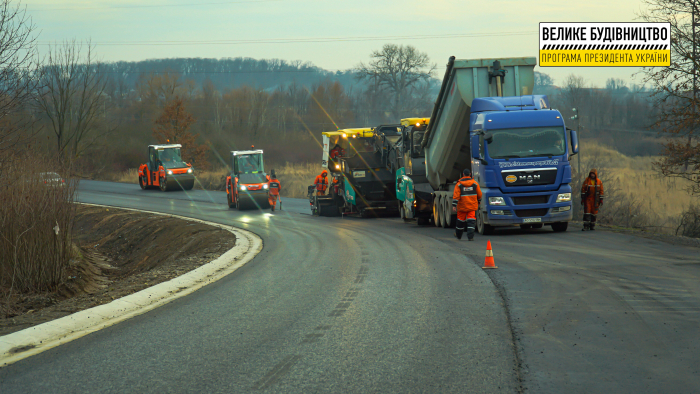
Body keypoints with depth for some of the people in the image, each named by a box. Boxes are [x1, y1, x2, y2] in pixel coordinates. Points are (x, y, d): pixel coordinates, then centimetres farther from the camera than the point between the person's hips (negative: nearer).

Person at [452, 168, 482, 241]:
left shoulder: (459, 184, -4)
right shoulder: (475, 184, 1)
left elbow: (456, 196, -10)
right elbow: (479, 195, 8)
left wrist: (454, 206, -11)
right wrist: (478, 202, 25)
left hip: (462, 206, 0)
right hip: (472, 206, 0)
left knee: (461, 220, 13)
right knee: (471, 221, -3)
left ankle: (458, 235, 29)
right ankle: (470, 236, -14)